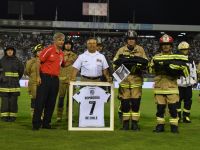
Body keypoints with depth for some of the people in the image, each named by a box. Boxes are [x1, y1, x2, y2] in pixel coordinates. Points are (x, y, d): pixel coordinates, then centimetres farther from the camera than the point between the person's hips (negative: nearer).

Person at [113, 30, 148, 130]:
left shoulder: (140, 50, 9)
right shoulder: (121, 50, 9)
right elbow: (114, 63, 7)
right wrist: (120, 61, -14)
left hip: (136, 78, 0)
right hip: (124, 78, 0)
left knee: (136, 101, -3)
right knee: (124, 101, 1)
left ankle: (135, 123, 5)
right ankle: (125, 123, 10)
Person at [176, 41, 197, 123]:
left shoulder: (191, 61, 13)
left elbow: (194, 72, 17)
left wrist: (194, 81, 12)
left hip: (188, 84, 4)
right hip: (179, 85, -3)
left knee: (188, 101, 4)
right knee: (178, 101, 0)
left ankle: (186, 116, 12)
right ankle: (177, 117, 7)